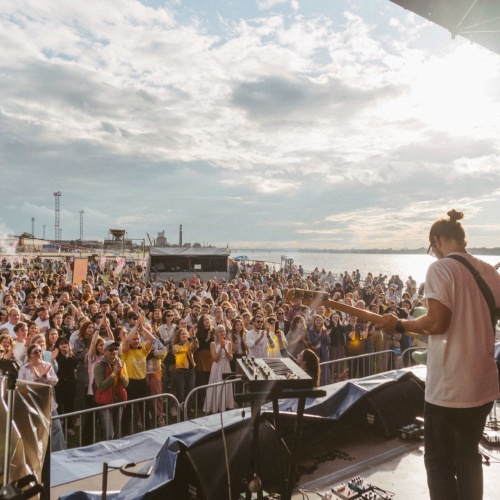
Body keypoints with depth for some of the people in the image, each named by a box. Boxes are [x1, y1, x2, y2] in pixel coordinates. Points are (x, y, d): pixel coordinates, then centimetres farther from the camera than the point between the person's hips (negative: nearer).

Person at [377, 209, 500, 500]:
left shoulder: (441, 268, -14)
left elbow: (436, 323, -22)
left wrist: (399, 325, -9)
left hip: (449, 386, -7)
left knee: (440, 460, 8)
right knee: (469, 455, 21)